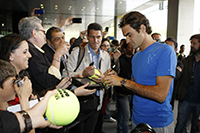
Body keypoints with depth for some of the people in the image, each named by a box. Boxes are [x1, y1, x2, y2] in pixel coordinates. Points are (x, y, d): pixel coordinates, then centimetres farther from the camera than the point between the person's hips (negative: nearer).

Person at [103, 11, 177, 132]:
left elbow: (161, 95, -25)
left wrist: (124, 82, -22)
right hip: (137, 120, 7)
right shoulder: (136, 57, 9)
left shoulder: (165, 51, -16)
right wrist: (110, 81, -2)